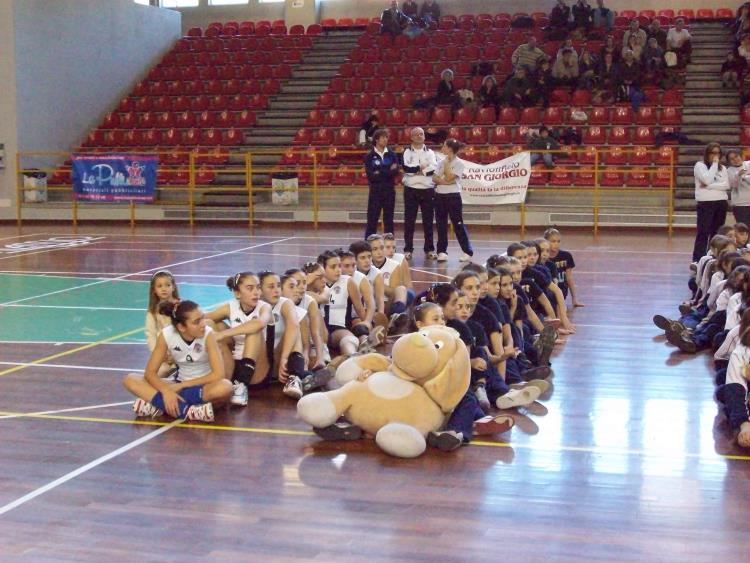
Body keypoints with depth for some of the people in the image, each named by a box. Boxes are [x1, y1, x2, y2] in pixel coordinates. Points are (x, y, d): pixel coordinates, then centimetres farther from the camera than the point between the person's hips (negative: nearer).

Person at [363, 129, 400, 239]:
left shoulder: (392, 155, 7)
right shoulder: (370, 156, 1)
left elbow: (396, 171, -6)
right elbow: (370, 175, -10)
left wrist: (380, 173, -16)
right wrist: (388, 172, -12)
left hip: (389, 190, 2)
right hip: (375, 191, -2)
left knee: (389, 220, 7)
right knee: (372, 220, -2)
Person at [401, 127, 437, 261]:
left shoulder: (429, 152, 7)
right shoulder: (407, 152, 3)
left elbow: (434, 168, -10)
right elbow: (406, 167, -14)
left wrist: (415, 170, -13)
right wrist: (422, 167, -9)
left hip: (427, 189, 1)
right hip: (411, 189, -1)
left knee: (428, 221, 4)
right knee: (409, 221, 2)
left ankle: (429, 250, 11)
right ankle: (408, 250, 8)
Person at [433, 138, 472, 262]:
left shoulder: (459, 163, -6)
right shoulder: (441, 162, 11)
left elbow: (449, 177, -16)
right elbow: (435, 178, 4)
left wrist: (447, 163, -10)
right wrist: (444, 181, -14)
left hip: (453, 196, -6)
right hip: (439, 195, 6)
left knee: (458, 224, -5)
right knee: (441, 224, 6)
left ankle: (467, 252, 0)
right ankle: (442, 251, 13)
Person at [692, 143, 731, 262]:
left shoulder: (722, 168, 13)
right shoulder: (700, 165, -1)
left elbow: (726, 185, -1)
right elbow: (707, 180, -17)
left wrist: (709, 186, -13)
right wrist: (714, 164, -10)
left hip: (721, 202, 5)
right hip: (706, 203, -5)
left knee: (717, 233, 7)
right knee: (703, 233, -8)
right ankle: (697, 260, -8)